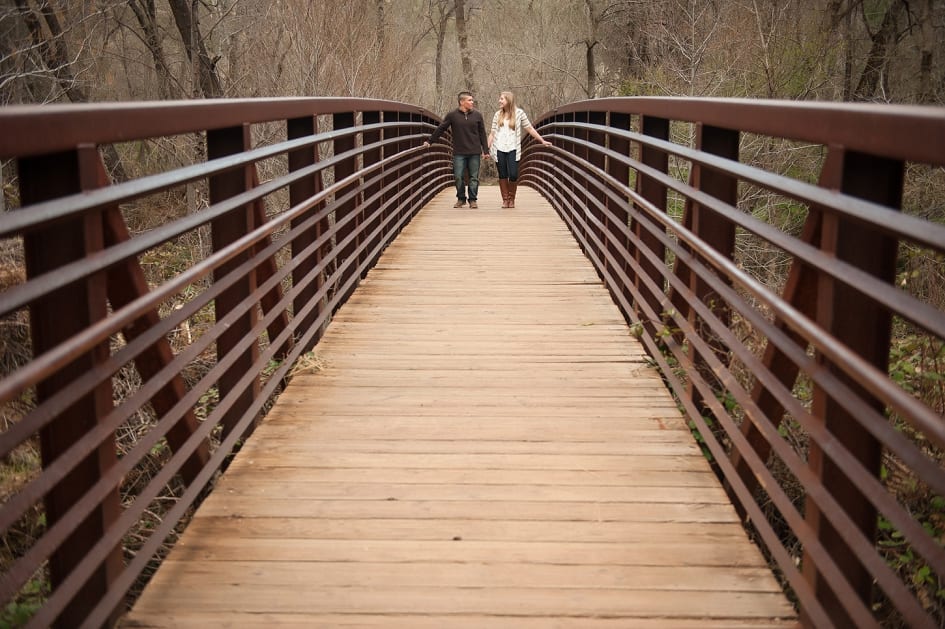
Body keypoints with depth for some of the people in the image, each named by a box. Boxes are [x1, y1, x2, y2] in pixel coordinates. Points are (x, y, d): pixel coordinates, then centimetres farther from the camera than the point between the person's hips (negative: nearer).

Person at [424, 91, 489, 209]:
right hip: (459, 153, -1)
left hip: (475, 153, 1)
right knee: (458, 177, -1)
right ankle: (461, 198, 14)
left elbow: (482, 134, 8)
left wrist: (485, 150, 4)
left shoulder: (477, 115, 4)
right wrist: (430, 141, 7)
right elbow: (440, 129, 7)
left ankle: (473, 199, 13)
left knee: (474, 177, 3)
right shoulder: (452, 115, 0)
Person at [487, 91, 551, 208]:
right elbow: (492, 133, 12)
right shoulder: (497, 115, 10)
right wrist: (487, 148, 7)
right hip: (499, 149, 2)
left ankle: (511, 198, 9)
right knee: (502, 176, 1)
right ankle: (505, 200, 11)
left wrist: (543, 141, 5)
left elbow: (530, 129, 6)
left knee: (513, 175, -12)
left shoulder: (519, 113, 3)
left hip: (513, 149, -2)